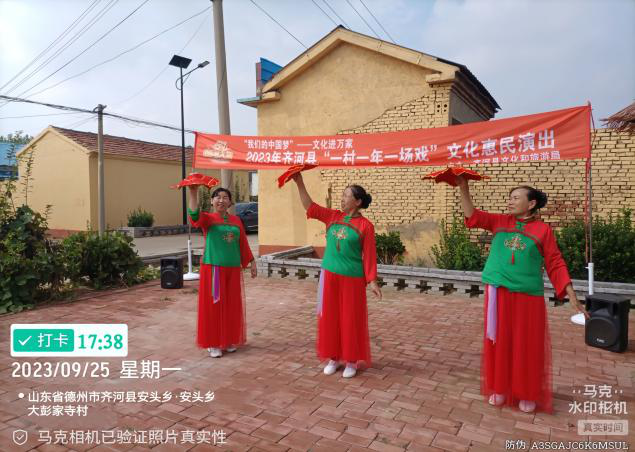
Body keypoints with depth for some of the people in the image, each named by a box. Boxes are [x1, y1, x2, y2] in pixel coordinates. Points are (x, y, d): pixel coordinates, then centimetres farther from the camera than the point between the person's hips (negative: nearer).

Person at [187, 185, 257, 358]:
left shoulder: (236, 220, 9)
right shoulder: (208, 218, -2)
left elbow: (243, 244, 14)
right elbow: (194, 215, -24)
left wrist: (252, 262, 13)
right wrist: (193, 193, -38)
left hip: (233, 269, 4)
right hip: (213, 268, -4)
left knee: (231, 306, 10)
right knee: (213, 305, 1)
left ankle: (229, 340, 24)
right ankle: (213, 343, 12)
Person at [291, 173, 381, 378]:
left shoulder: (365, 225, -7)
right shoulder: (332, 216, 5)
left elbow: (369, 255, -6)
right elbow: (309, 206, 5)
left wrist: (372, 281, -9)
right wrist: (299, 182, -3)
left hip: (352, 278, -4)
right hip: (329, 275, 4)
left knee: (351, 319, 5)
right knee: (329, 317, 10)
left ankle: (351, 361, 21)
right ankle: (333, 358, 25)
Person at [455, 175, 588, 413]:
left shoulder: (543, 230, -3)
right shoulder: (500, 222, 5)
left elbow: (556, 265, -1)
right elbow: (472, 216, 1)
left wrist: (572, 296, -4)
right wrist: (463, 188, -9)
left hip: (528, 296, -2)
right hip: (498, 293, 3)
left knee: (527, 346, 6)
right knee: (499, 342, 10)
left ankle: (528, 394, 24)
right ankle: (500, 389, 26)